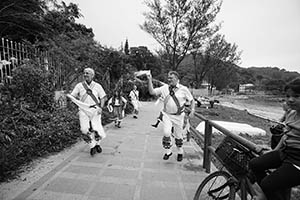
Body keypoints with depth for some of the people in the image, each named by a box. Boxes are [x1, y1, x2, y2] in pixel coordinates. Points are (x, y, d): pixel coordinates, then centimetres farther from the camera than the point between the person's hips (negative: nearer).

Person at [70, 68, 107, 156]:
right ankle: (92, 145, 17)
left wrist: (100, 107, -7)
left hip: (95, 109, -1)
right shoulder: (79, 85, 6)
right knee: (84, 129, -8)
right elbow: (72, 96, 7)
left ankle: (97, 143, 28)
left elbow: (103, 97, 6)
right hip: (83, 110, 1)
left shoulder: (97, 86, 5)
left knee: (97, 128, -4)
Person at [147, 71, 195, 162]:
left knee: (178, 135, 11)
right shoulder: (164, 88, -1)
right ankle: (168, 151, 16)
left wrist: (192, 110, -8)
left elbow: (191, 100, 5)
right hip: (167, 115, 1)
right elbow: (152, 92, -3)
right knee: (166, 133, -11)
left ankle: (180, 152, 36)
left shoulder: (183, 89, -5)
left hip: (178, 116, -1)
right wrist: (150, 80, -12)